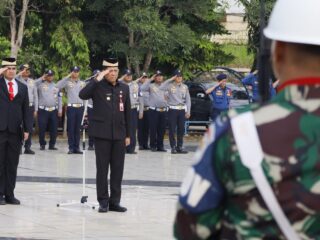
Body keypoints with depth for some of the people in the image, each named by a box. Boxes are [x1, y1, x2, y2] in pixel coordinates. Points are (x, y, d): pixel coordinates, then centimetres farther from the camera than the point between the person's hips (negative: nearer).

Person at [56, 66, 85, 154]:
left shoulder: (82, 83, 11)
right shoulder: (67, 82, 1)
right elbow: (58, 86, -16)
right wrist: (68, 77, -15)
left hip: (80, 107, 3)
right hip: (71, 107, -3)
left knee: (78, 128, 6)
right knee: (71, 128, -2)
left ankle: (77, 147, 8)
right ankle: (71, 147, 0)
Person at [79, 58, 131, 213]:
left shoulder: (124, 88, 10)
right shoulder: (98, 86, -2)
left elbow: (127, 112, 12)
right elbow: (82, 95, -21)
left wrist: (128, 134, 10)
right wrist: (97, 79, -23)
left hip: (119, 134, 4)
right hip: (102, 133, -4)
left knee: (118, 169, 5)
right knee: (102, 168, 1)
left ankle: (114, 201, 11)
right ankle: (103, 201, 7)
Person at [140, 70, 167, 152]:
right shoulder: (151, 86, 4)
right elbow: (143, 88, -13)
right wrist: (150, 79, -10)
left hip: (163, 110, 3)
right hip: (154, 110, -3)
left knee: (162, 130, 4)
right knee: (153, 129, -2)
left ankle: (160, 146, 11)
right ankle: (153, 146, 5)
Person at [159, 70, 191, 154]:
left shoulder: (185, 87, 10)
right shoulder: (170, 86, -1)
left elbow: (188, 99, 11)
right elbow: (161, 88, -19)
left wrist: (188, 111, 5)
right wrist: (170, 80, -14)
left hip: (182, 110, 3)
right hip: (172, 110, -3)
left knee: (181, 129, 5)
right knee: (172, 129, -1)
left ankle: (179, 147, 13)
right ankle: (173, 147, 4)